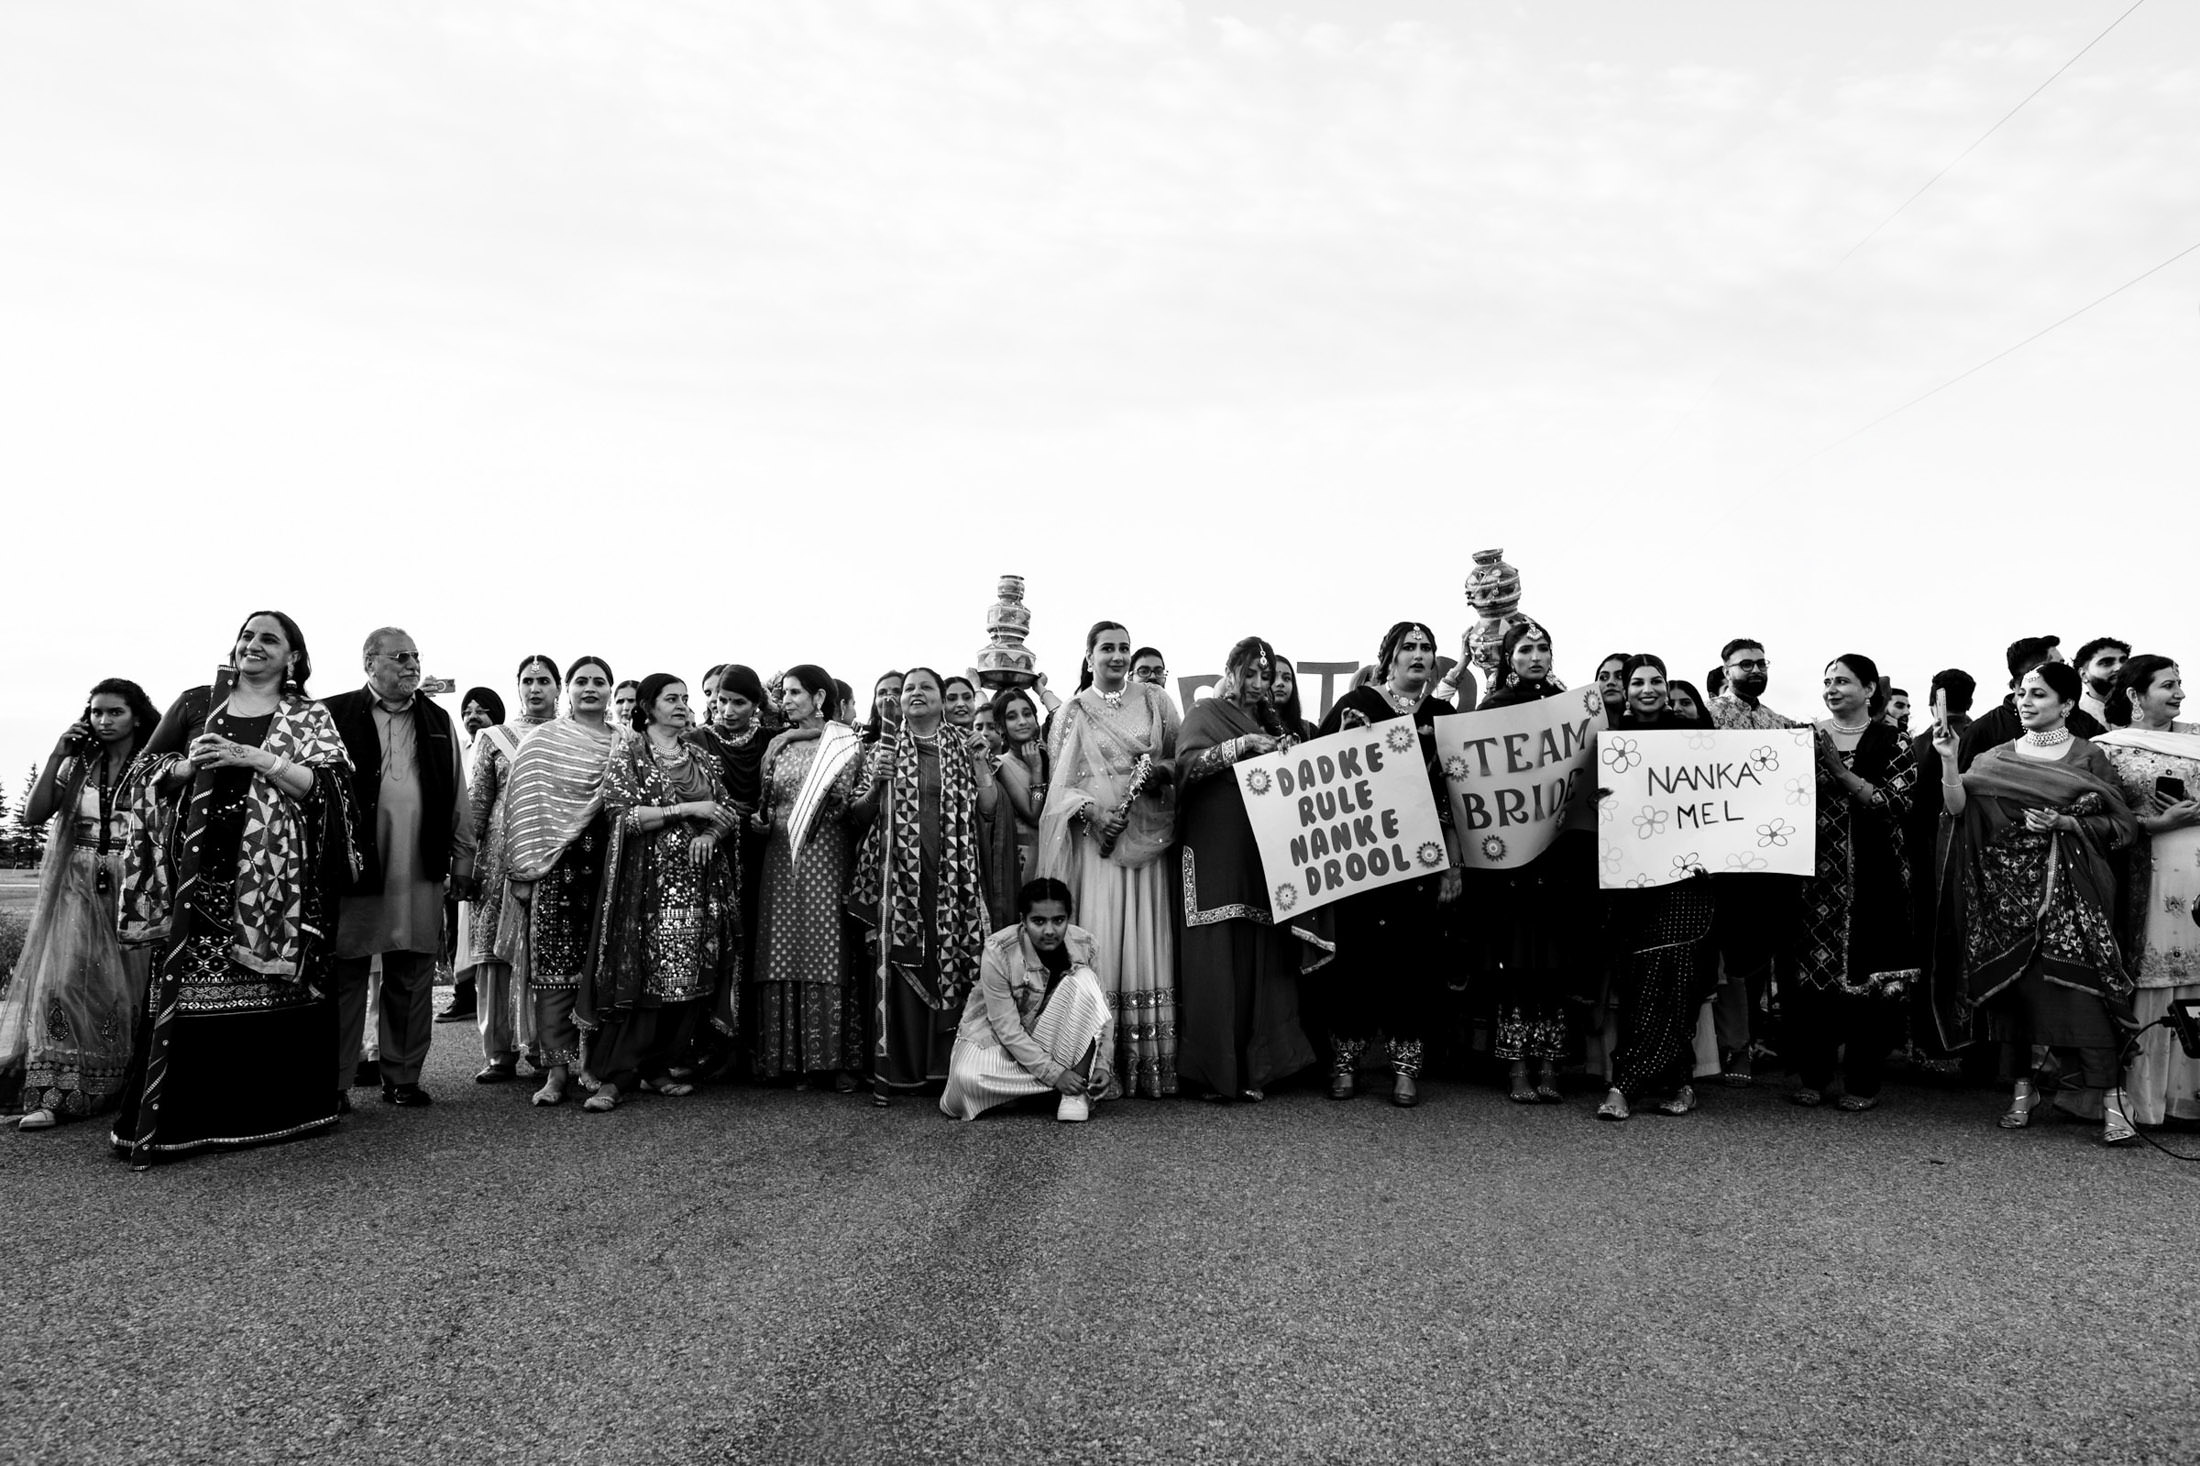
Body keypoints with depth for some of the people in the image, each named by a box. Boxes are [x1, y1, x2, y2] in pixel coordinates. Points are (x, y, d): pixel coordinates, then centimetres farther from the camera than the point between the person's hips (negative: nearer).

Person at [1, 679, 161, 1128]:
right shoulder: (78, 764, 9)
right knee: (63, 979, -10)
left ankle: (116, 1087, 11)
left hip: (132, 886, -2)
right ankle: (48, 1094, -11)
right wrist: (56, 757, -5)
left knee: (125, 987, 1)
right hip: (76, 886, 2)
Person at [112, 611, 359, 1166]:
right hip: (201, 870, 1)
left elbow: (331, 785, -4)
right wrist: (187, 766, -5)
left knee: (267, 990, -1)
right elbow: (145, 770, 16)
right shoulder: (196, 703, 15)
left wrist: (258, 759, -13)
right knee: (188, 989, -3)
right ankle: (178, 1116, 4)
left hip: (274, 875, -1)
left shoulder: (309, 717, 9)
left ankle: (272, 1108, 11)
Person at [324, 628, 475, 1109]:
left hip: (420, 874, 3)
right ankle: (333, 1082, 11)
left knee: (411, 979, 6)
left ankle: (403, 1078, 15)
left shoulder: (438, 722, 15)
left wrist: (463, 860, 11)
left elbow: (456, 797, 15)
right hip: (352, 868, -3)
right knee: (344, 976, 3)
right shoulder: (333, 715, 2)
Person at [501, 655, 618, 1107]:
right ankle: (557, 1068, 1)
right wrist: (522, 870, -6)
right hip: (556, 865, -2)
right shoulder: (542, 741, 6)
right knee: (553, 967, -5)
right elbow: (524, 803, 2)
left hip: (608, 865, 2)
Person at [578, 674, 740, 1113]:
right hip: (646, 879, -5)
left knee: (690, 977, 2)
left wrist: (709, 834, -5)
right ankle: (608, 1077, -2)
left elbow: (727, 811, 17)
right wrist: (687, 810, -14)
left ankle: (656, 1068, 14)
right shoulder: (627, 755, 1)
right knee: (639, 975, -9)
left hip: (697, 878, 5)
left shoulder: (702, 758, 15)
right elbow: (621, 815, -11)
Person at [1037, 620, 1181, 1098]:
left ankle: (1151, 1066, 1)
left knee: (1146, 943, -3)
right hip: (1094, 835, -1)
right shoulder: (1072, 713, 11)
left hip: (1146, 838, 1)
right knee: (1098, 945, -8)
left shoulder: (1155, 701, 14)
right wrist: (1090, 812, -13)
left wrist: (1160, 771, -9)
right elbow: (1060, 781, 5)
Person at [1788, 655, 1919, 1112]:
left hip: (1872, 875, -3)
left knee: (1868, 974, 0)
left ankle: (1863, 1081, 11)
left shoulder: (1892, 741, 1)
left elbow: (1895, 805, -11)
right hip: (1815, 871, 3)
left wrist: (1839, 770, -16)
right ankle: (1813, 1074, 13)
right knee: (1810, 972, 1)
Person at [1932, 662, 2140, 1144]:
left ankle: (2111, 1100, -6)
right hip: (2010, 885, 3)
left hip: (2070, 890, -2)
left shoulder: (2089, 757, 6)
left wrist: (2064, 823, -12)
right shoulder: (1996, 758, 12)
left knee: (2079, 982, -10)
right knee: (2014, 982, 2)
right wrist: (1949, 760, -12)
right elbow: (1959, 809, -1)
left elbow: (2122, 826, 3)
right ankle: (2023, 1090, 12)